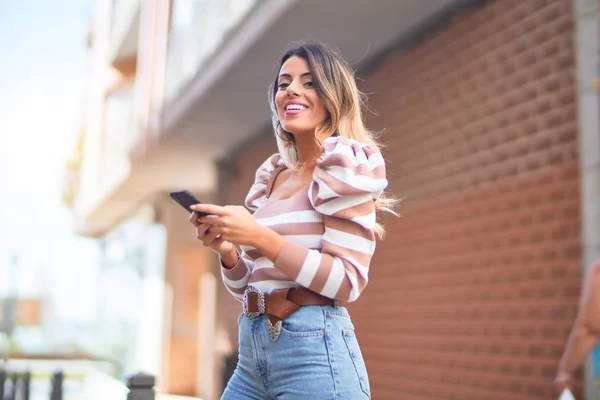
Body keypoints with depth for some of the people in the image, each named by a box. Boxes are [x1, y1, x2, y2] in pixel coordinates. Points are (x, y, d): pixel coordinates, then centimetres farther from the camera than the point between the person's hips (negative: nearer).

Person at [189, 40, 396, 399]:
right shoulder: (271, 177, 13)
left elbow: (348, 282, -14)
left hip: (315, 350, -6)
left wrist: (261, 238, -19)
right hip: (252, 351, 7)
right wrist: (227, 250, -5)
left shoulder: (345, 164, -6)